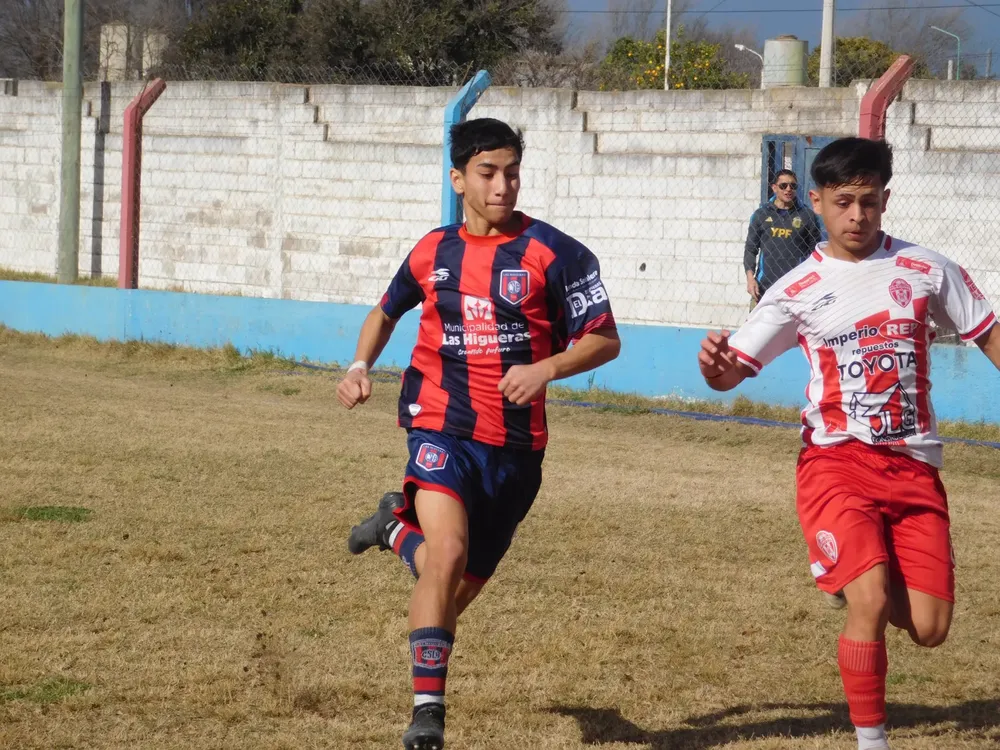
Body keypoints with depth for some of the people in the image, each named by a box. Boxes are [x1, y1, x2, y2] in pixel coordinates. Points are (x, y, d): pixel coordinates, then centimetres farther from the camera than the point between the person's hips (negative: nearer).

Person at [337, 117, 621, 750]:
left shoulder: (552, 253, -5)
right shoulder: (432, 253, 5)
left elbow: (606, 339, -4)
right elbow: (387, 311, 25)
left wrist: (548, 368, -22)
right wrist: (361, 365, 7)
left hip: (515, 447, 1)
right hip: (441, 429, -1)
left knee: (462, 585, 11)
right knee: (450, 551, -26)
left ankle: (399, 528, 45)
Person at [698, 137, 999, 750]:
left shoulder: (925, 269, 3)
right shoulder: (799, 289, -1)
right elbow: (733, 370, -4)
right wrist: (715, 367, -27)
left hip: (913, 465, 2)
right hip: (836, 462, -2)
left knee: (928, 628, -5)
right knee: (870, 602, -21)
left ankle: (862, 583, 30)